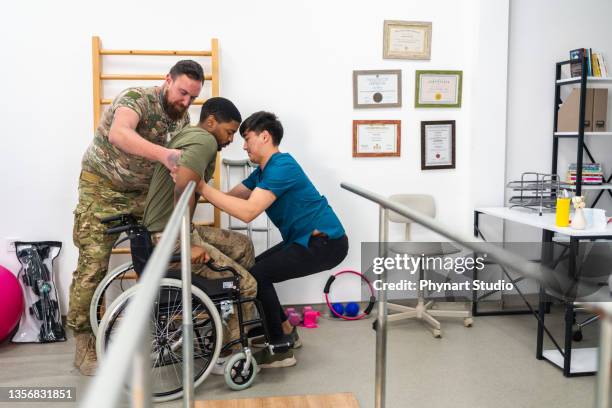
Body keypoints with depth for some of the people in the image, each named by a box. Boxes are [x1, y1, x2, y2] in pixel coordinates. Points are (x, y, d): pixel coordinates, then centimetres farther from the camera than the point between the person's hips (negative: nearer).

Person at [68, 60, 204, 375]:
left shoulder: (182, 118, -2)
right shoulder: (137, 98, -24)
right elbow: (119, 134, -46)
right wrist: (162, 154, -60)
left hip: (143, 191, 6)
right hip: (102, 187, -6)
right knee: (93, 265, -8)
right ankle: (84, 343, 5)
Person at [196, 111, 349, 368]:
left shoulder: (281, 167, -19)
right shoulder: (263, 171, 13)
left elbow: (247, 212, -29)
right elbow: (230, 197, 8)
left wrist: (201, 187, -27)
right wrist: (201, 188, -6)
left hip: (326, 242, -10)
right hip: (306, 239, 10)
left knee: (257, 276, -15)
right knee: (252, 270, 11)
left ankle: (280, 350, -3)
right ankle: (285, 332, 24)